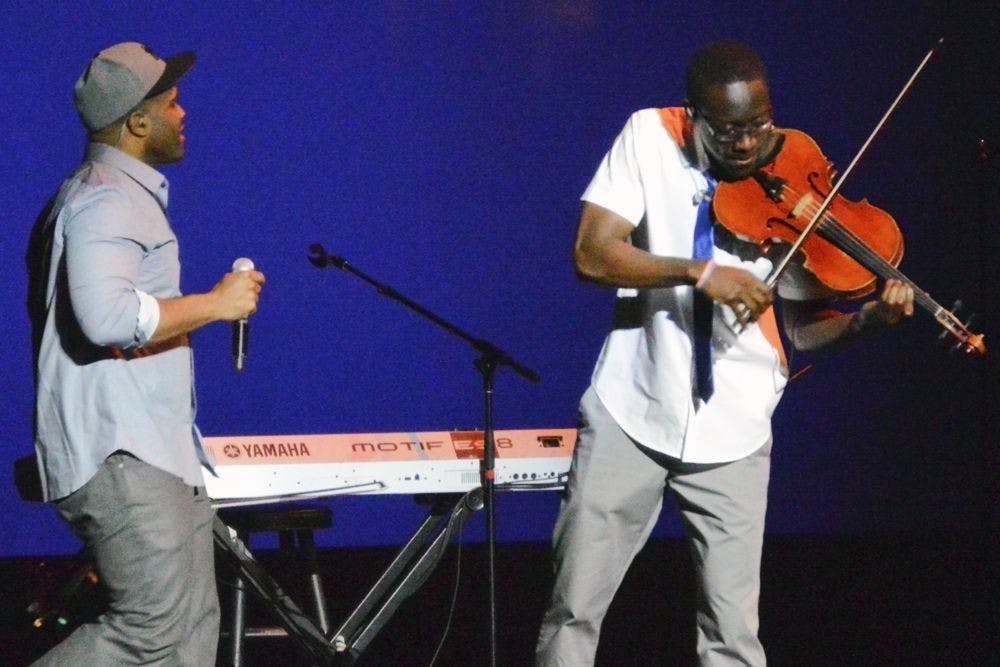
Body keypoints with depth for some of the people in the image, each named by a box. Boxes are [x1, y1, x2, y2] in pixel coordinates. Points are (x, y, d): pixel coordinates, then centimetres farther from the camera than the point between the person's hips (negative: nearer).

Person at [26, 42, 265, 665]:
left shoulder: (125, 193, 22)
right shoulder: (107, 202, -14)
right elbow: (106, 314, -31)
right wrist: (215, 304, -21)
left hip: (156, 450, 11)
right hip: (121, 457, -11)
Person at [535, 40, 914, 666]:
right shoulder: (650, 137, -4)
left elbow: (806, 326, -3)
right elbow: (592, 254, -13)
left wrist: (869, 318, -23)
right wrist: (697, 271, -26)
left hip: (731, 433, 0)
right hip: (631, 410, 1)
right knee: (574, 611, 5)